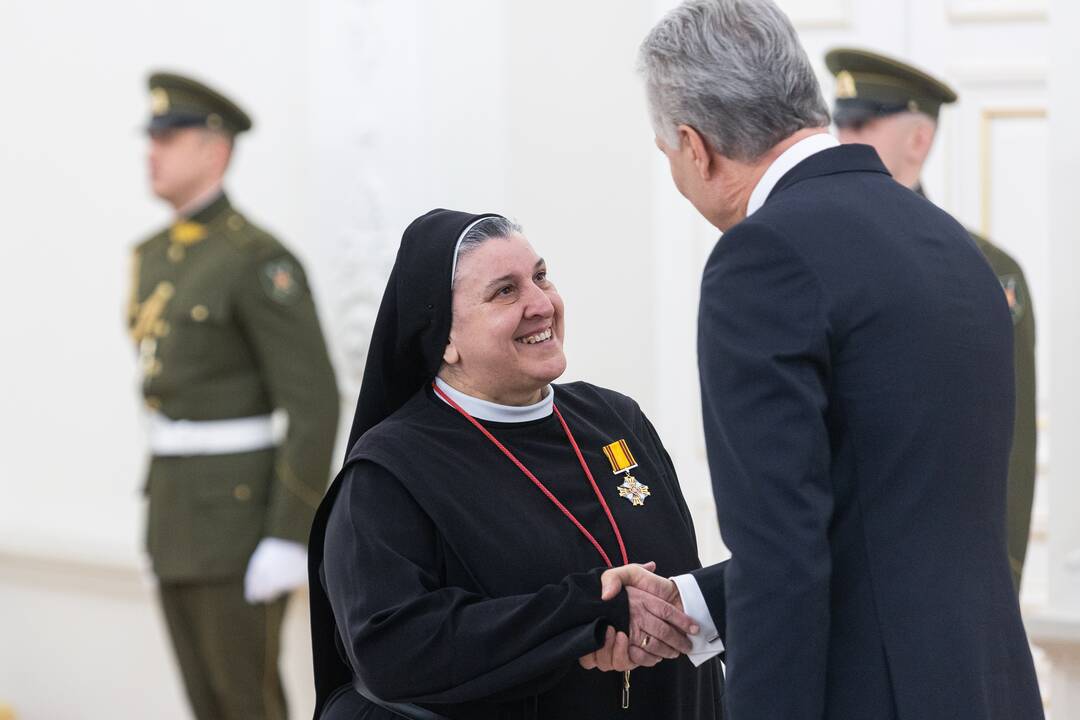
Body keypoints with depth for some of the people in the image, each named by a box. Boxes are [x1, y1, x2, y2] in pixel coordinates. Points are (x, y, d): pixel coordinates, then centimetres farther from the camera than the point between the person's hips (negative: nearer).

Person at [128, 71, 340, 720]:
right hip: (180, 505, 9)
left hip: (243, 507, -9)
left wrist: (290, 541, -21)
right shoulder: (159, 256, 13)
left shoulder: (262, 261, -15)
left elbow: (316, 403, -18)